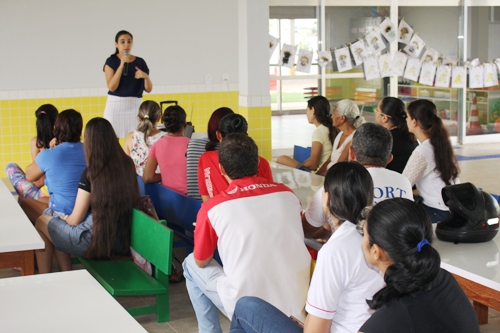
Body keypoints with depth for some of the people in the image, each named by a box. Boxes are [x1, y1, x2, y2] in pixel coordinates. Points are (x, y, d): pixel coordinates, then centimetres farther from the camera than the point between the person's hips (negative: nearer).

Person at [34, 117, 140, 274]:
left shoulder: (91, 173, -17)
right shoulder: (127, 165, -2)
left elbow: (75, 220, -9)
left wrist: (64, 218, 13)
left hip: (96, 243, -6)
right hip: (124, 241, 6)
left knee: (41, 223, 19)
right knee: (58, 224, 27)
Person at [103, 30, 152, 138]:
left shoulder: (140, 62, 5)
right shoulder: (111, 61, 0)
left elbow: (148, 89, 6)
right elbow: (112, 87, -12)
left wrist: (146, 76, -15)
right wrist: (122, 64, -16)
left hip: (135, 105, 1)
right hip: (115, 104, -1)